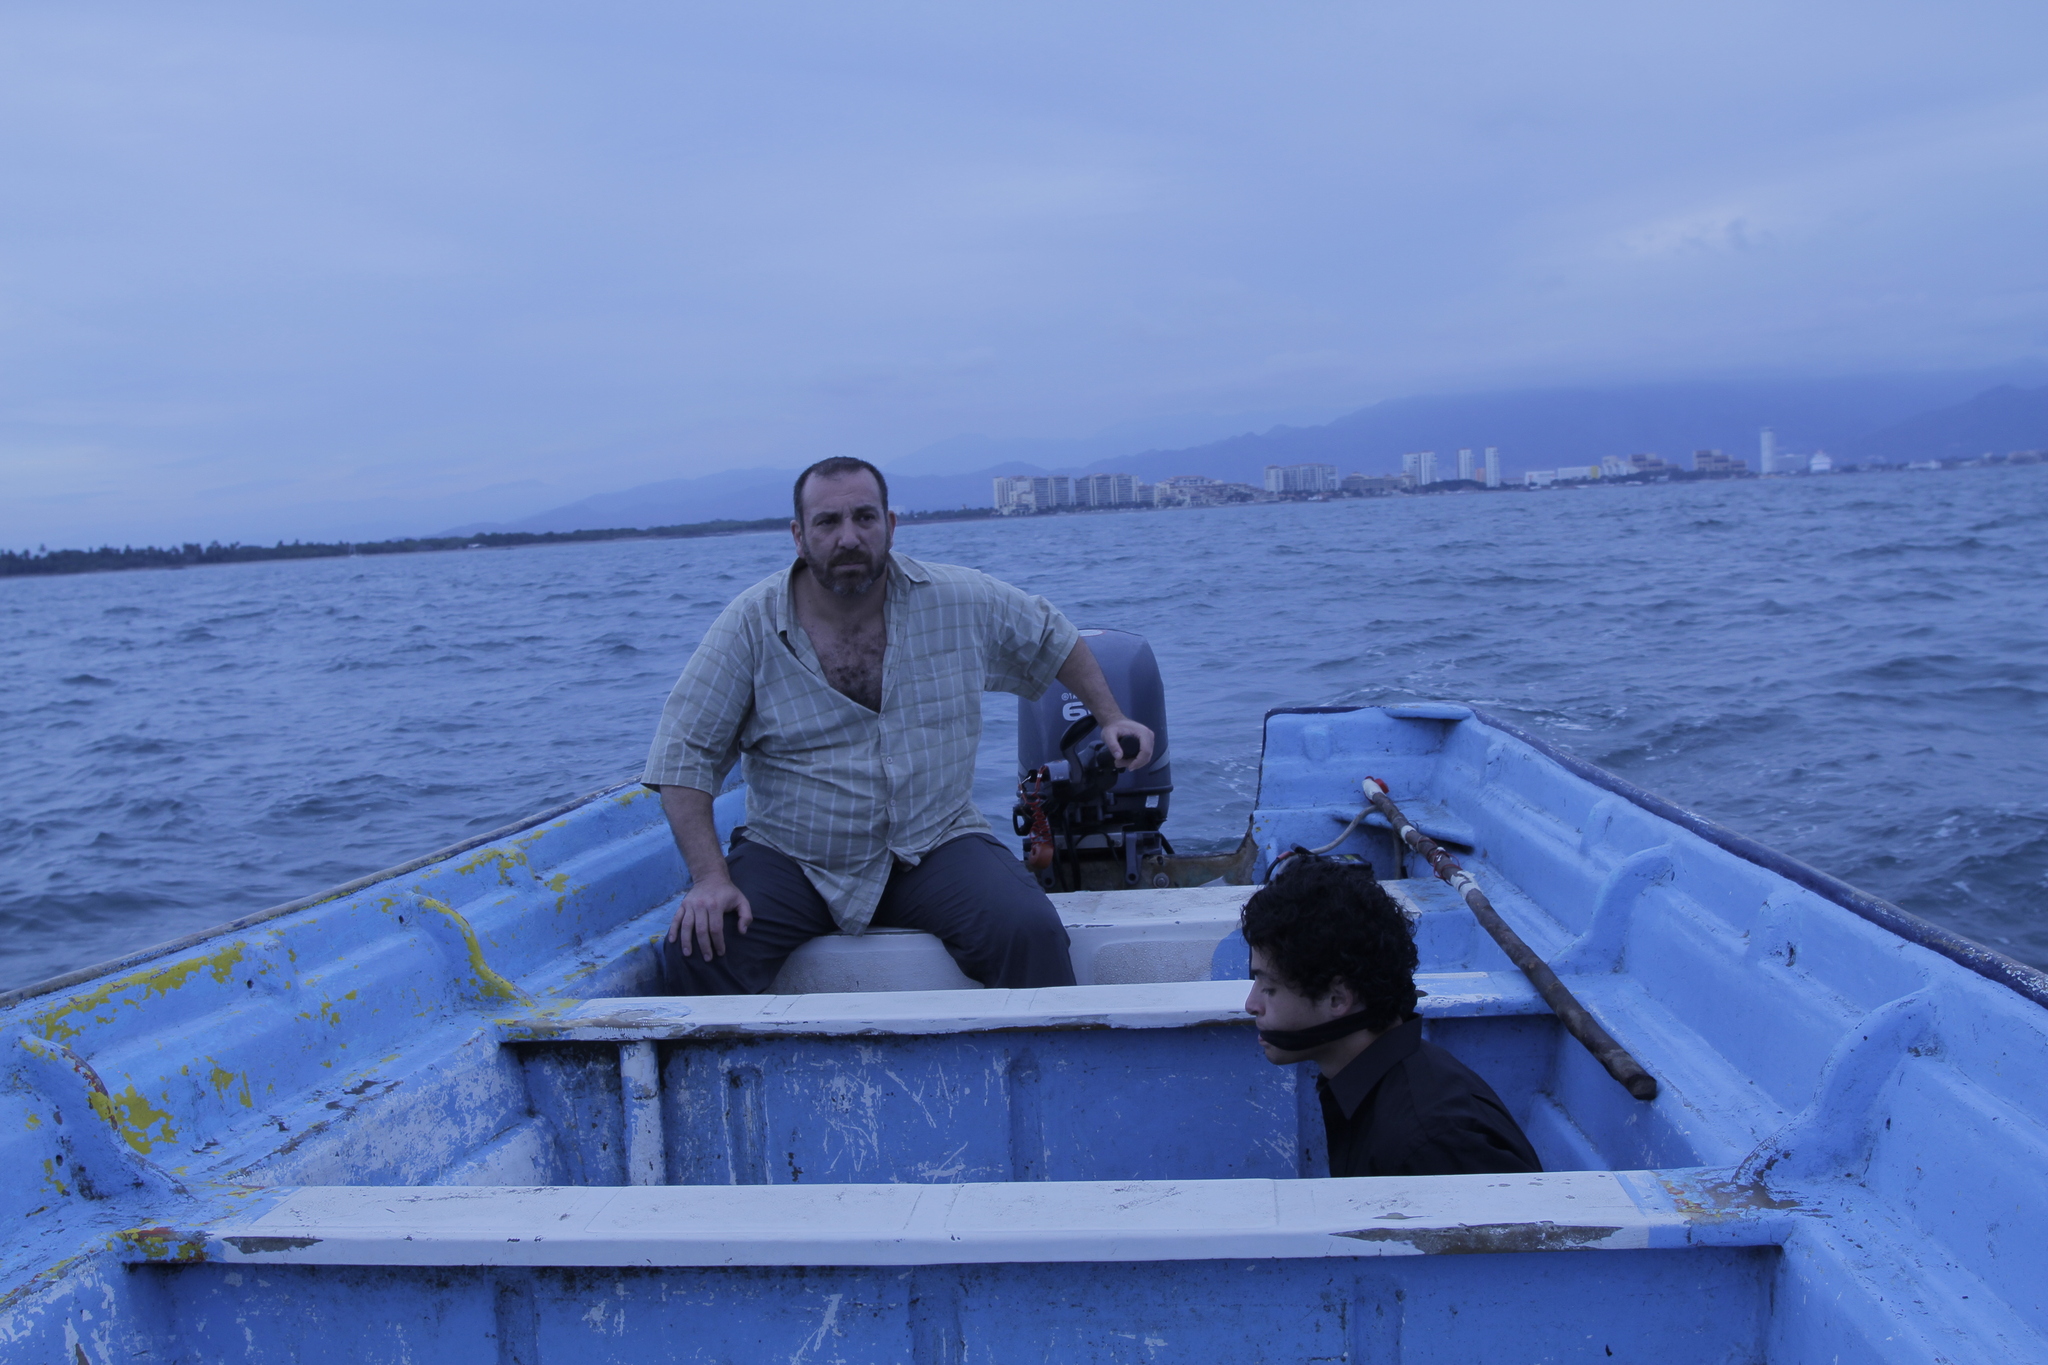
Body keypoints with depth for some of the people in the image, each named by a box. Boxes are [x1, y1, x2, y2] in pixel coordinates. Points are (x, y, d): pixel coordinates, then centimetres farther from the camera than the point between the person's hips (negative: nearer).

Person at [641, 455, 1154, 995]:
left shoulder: (964, 601, -2)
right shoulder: (750, 625, -8)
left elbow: (1053, 636, 17)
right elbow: (684, 752, -7)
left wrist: (1111, 717, 18)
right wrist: (711, 877, -17)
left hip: (935, 846, 1)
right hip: (790, 861, 0)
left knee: (1030, 933, -25)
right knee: (695, 952, -25)